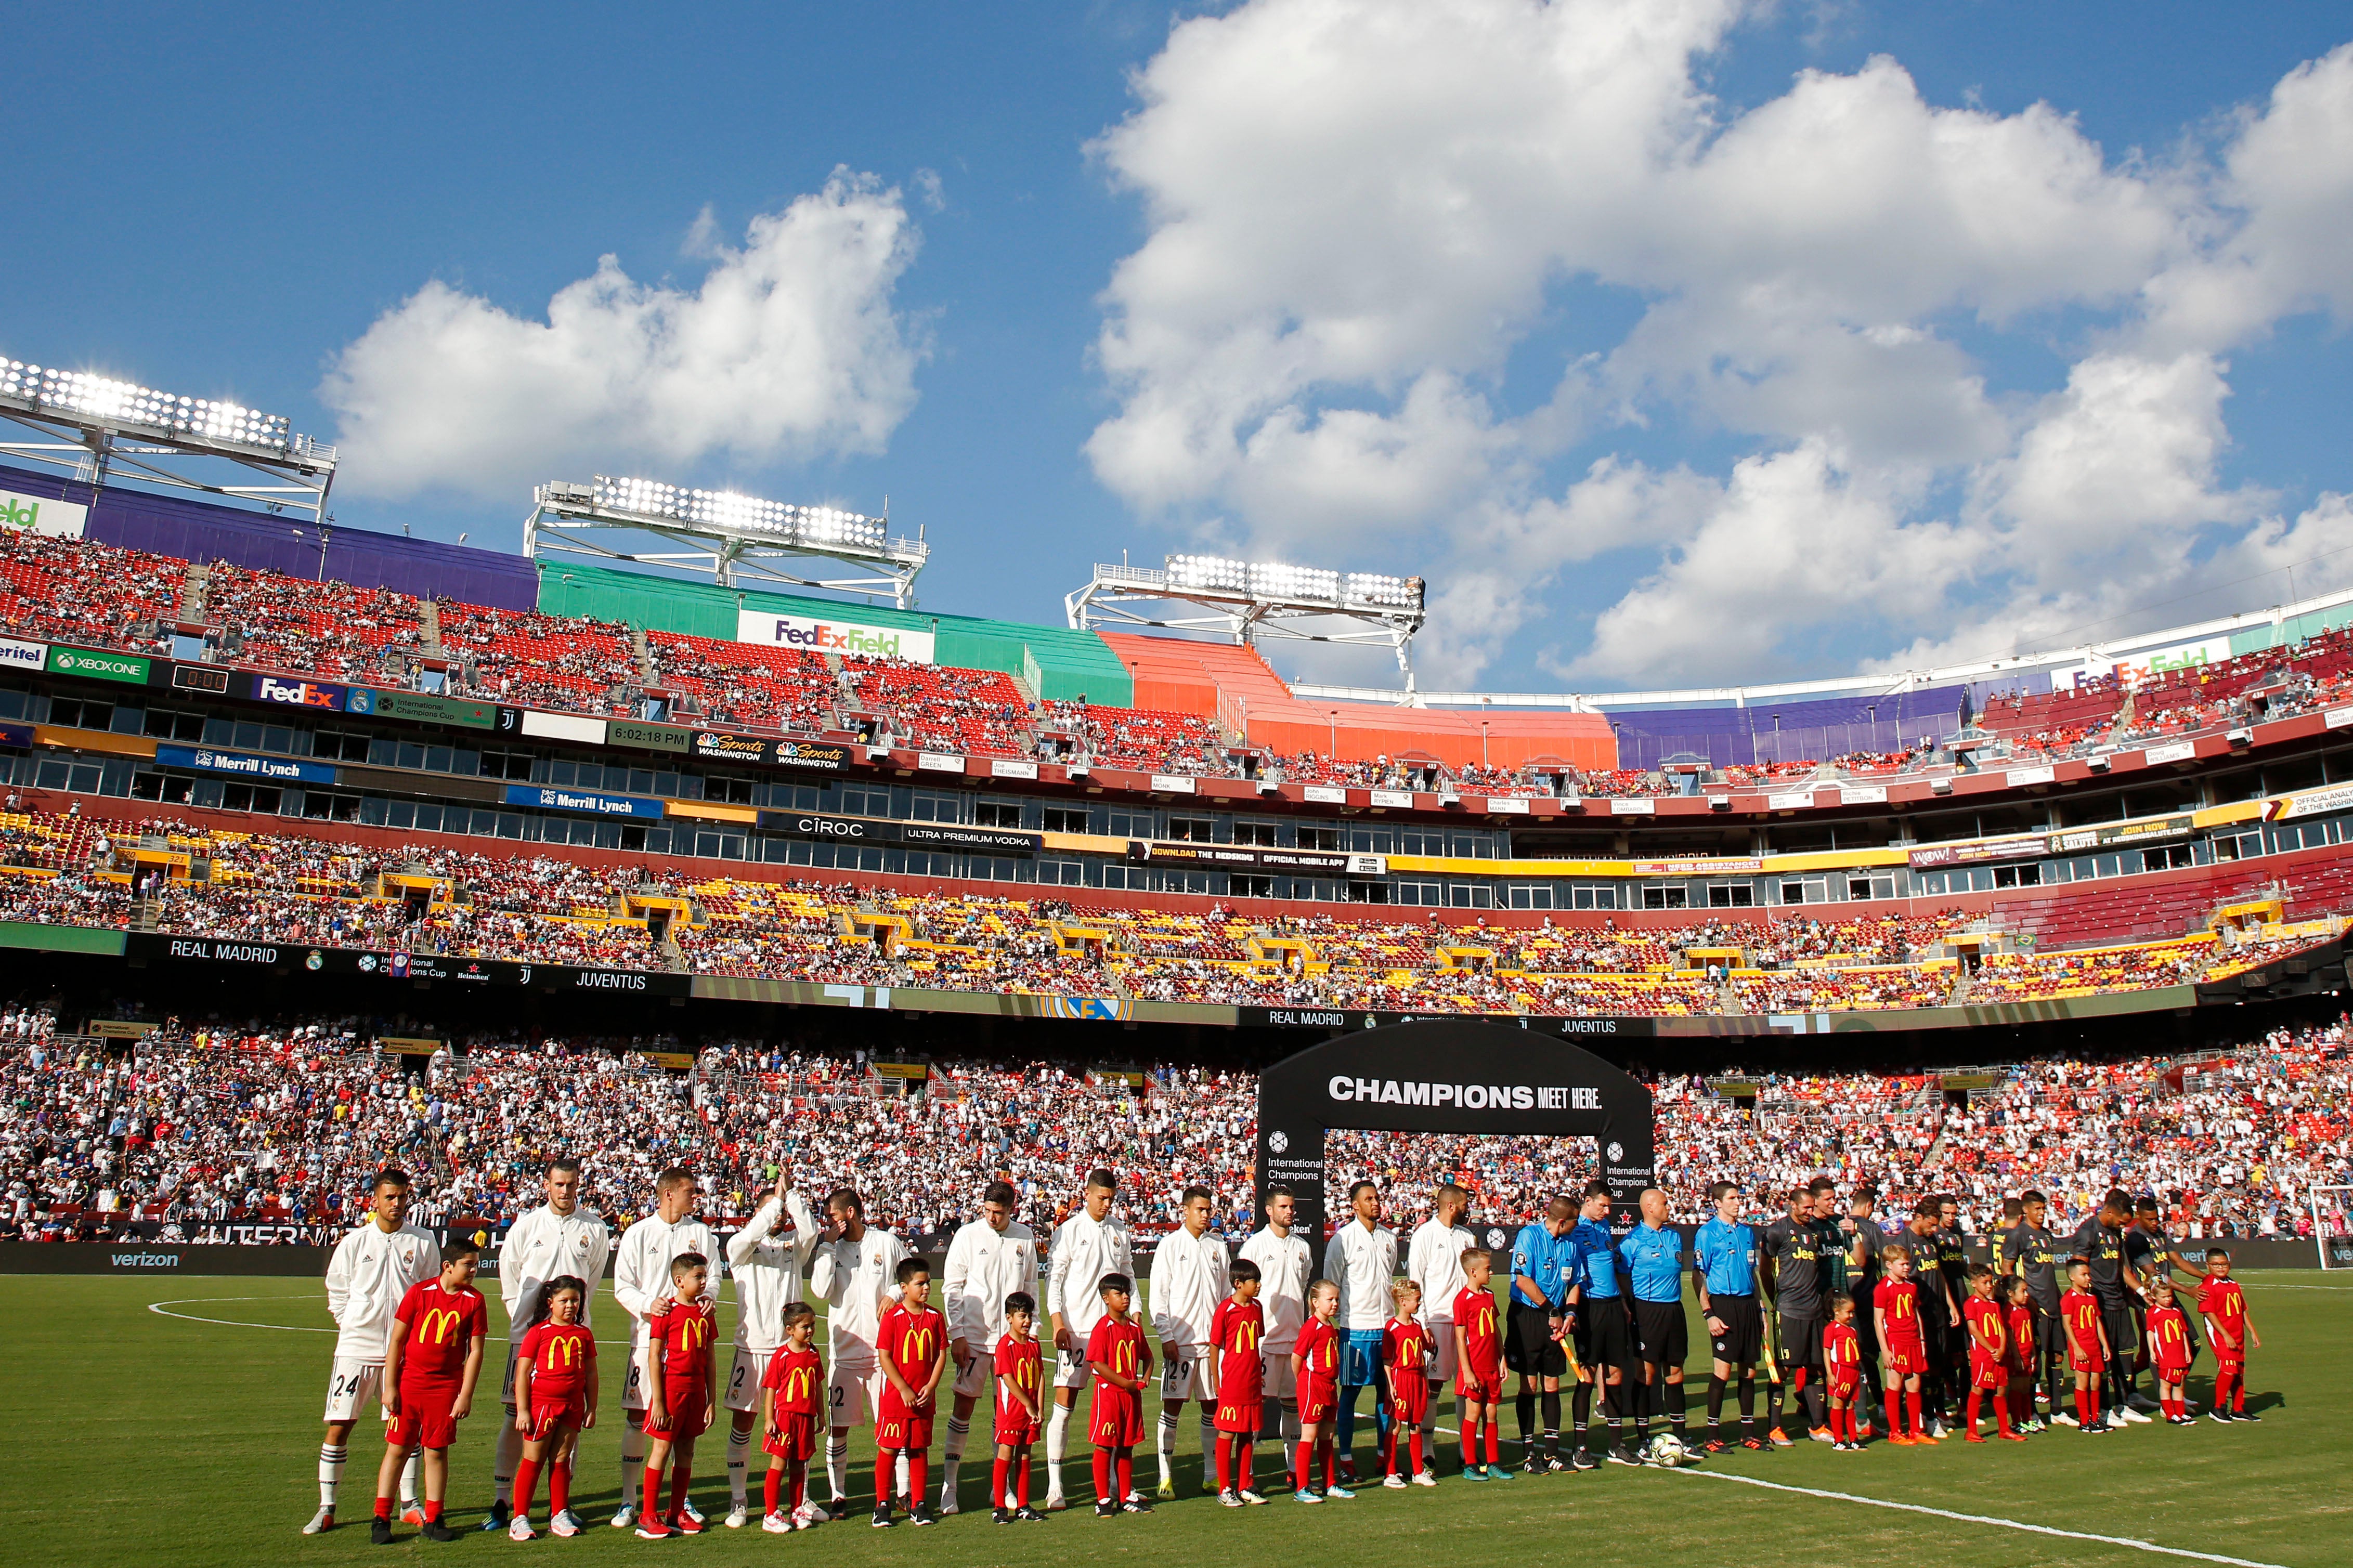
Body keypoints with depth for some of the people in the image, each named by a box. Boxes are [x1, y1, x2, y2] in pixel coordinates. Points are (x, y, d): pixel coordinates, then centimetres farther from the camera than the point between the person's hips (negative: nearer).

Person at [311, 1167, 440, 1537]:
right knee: (338, 1427, -1)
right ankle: (326, 1508, 11)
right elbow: (337, 1293, 10)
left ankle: (408, 1502, 19)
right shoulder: (354, 1243, 1)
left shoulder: (423, 1243, 1)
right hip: (357, 1348, 0)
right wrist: (354, 1327, 4)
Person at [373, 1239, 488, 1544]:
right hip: (408, 1384, -1)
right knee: (397, 1449, 2)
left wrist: (466, 1396, -5)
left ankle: (433, 1520, 14)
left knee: (437, 1451, 5)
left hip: (446, 1388, 1)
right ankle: (381, 1519, 11)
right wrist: (390, 1387, -4)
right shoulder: (419, 1293, -5)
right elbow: (397, 1340, -1)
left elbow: (476, 1351, -1)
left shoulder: (474, 1301, -2)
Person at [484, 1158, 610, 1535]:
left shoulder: (595, 1229, 3)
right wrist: (522, 1317, 5)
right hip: (527, 1332, -1)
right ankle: (500, 1500, 7)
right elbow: (508, 1277, 10)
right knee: (516, 1415, -1)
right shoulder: (526, 1226, 1)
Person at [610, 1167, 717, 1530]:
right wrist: (648, 1305, -17)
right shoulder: (638, 1234, 3)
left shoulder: (700, 1232, 9)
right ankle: (628, 1502, 8)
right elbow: (622, 1286, 1)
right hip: (648, 1336, -2)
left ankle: (682, 1498, 17)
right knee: (636, 1418, -2)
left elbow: (712, 1275, 11)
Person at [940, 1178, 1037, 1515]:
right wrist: (956, 1334, -8)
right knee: (964, 1405, -1)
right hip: (973, 1335, -3)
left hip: (1012, 1336, 3)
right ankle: (948, 1484, 7)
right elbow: (951, 1288, -2)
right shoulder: (968, 1235, -3)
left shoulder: (1025, 1237, 4)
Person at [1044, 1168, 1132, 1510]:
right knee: (1064, 1403, -5)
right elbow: (1053, 1278, -3)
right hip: (1075, 1327, -4)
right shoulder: (1069, 1230, -1)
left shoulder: (1119, 1231, 11)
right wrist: (1057, 1321, -13)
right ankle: (1054, 1487, -3)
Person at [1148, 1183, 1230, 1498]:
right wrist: (1166, 1337, -11)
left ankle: (1212, 1474, 17)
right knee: (1173, 1405, -2)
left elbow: (1227, 1292, 15)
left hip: (1214, 1339, 4)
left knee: (1213, 1404, 8)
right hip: (1180, 1341, -4)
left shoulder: (1217, 1246, 11)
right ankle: (1166, 1475, 3)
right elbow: (1159, 1296, -3)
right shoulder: (1170, 1245, -1)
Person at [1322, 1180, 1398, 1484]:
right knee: (1350, 1393, 0)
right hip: (1355, 1328, -5)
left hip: (1388, 1325, 5)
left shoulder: (1389, 1237, 11)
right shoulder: (1343, 1239, -6)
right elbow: (1330, 1285, -2)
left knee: (1387, 1392, 9)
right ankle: (1346, 1460, 5)